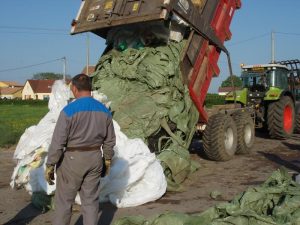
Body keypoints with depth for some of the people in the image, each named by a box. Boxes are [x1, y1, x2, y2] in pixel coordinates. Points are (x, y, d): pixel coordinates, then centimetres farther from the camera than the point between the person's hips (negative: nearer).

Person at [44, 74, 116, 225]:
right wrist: (107, 159, 20)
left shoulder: (69, 110, -17)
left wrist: (50, 165, -8)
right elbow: (109, 140, 8)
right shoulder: (104, 110, 0)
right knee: (91, 200, 13)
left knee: (64, 200, 11)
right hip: (94, 158, 5)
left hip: (72, 160, -4)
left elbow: (58, 141, -17)